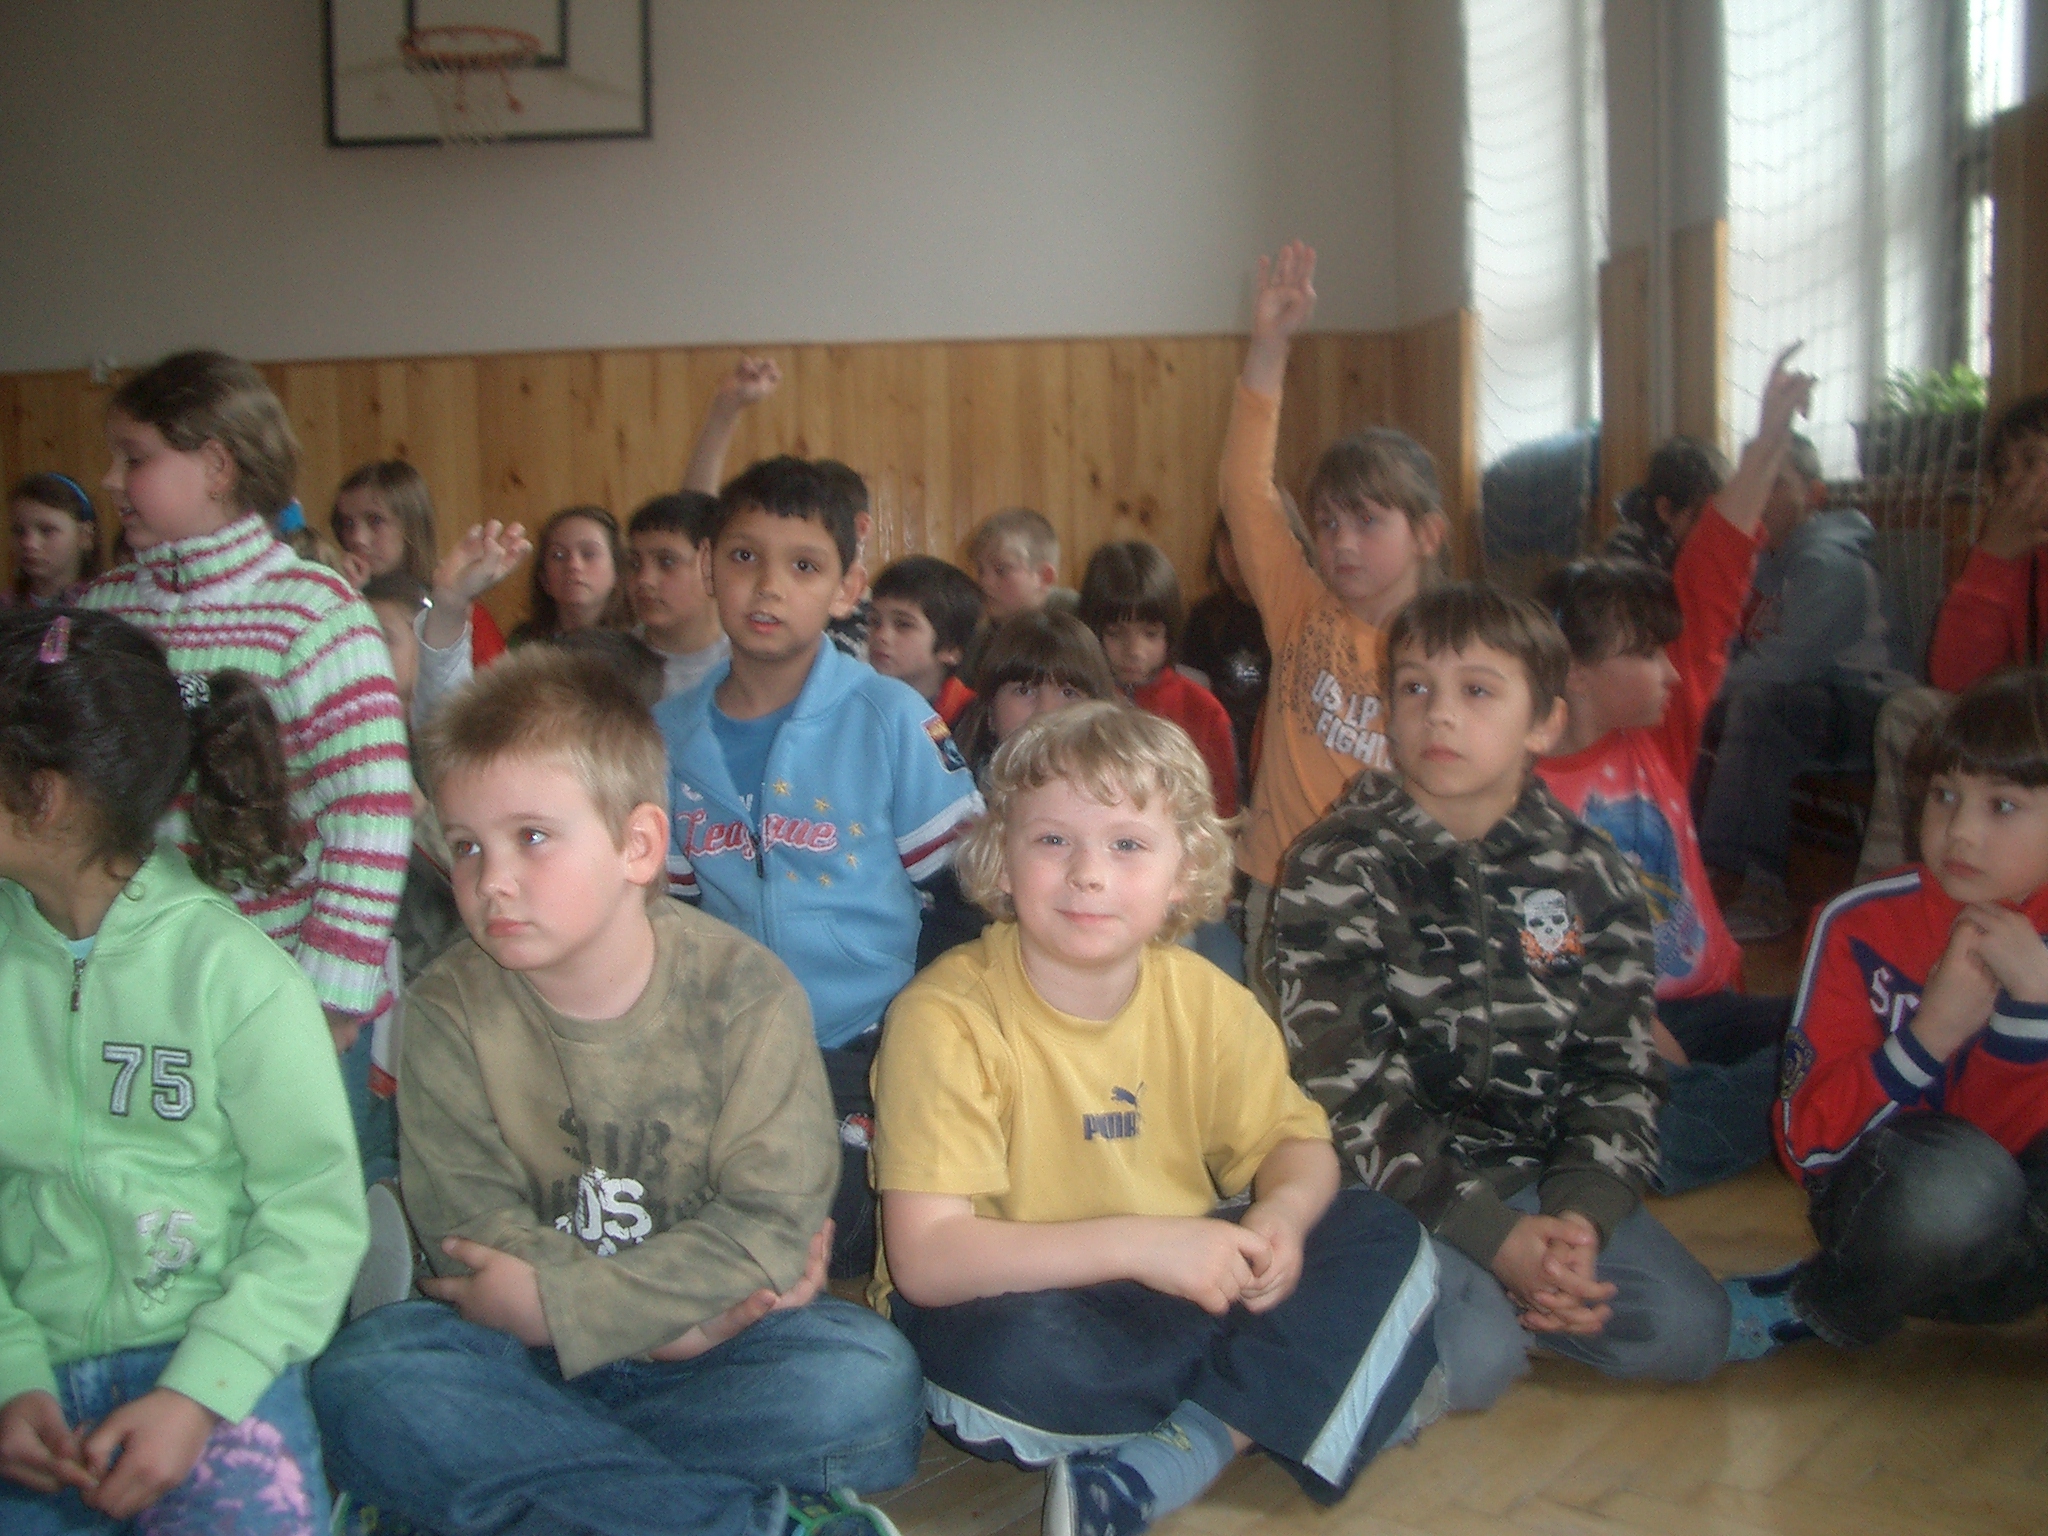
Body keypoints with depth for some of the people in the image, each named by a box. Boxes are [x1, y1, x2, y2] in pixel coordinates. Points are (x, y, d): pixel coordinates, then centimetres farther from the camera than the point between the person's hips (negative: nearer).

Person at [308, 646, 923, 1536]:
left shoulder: (743, 992, -12)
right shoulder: (449, 1011, -7)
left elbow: (773, 1219, -15)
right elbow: (474, 1238, -10)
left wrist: (560, 1301, -20)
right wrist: (674, 1304, -17)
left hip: (723, 1337, -1)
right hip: (528, 1348, 2)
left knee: (869, 1382, -27)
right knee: (362, 1379, -26)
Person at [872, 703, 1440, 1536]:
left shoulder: (1205, 1000, -3)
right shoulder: (949, 1016, -20)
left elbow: (1295, 1144, 8)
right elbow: (927, 1257, -25)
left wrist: (1285, 1213, -17)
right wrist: (1136, 1243, -32)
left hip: (1178, 1291, 6)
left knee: (1386, 1238, -7)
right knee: (1016, 1355, -37)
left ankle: (1155, 1468, -18)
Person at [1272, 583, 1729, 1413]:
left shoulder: (1590, 874, 2)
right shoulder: (1335, 870, -10)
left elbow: (1621, 1066, 2)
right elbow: (1348, 1089, -15)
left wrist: (1581, 1218, -15)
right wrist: (1496, 1236, -20)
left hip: (1542, 1170, 5)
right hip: (1394, 1179, -4)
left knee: (1689, 1331, -10)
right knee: (1472, 1360, -25)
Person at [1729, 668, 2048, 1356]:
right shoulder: (1862, 925, -10)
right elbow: (1808, 1140, -14)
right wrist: (1928, 1036, -26)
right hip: (1892, 1207, -3)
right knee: (1951, 1176, -36)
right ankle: (1818, 1309, -5)